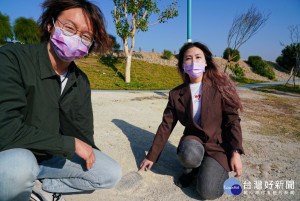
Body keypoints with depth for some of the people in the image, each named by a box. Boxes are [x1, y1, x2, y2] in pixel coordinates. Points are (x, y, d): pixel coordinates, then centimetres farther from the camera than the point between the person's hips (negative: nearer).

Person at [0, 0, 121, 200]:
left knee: (112, 173, -1)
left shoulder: (81, 82, -2)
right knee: (18, 165, -38)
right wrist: (70, 144, -21)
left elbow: (83, 133, 8)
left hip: (50, 156, 5)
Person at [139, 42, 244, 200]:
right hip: (193, 139, 2)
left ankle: (220, 170, 14)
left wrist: (235, 152, -14)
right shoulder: (176, 94, 0)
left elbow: (232, 120, -4)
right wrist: (152, 156, 5)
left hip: (218, 144, -1)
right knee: (189, 155, -34)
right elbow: (166, 126, 3)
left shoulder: (220, 87, -5)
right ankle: (190, 169, 3)